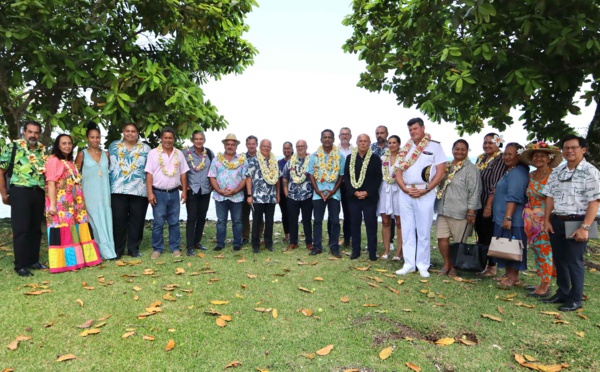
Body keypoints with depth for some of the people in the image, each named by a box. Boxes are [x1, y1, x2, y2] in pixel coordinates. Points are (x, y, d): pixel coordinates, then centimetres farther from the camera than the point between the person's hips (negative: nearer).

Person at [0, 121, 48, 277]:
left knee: (36, 229, 11)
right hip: (20, 192, -4)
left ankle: (33, 261, 22)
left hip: (39, 193, 5)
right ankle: (20, 265, 7)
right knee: (21, 230, -2)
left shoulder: (43, 150, 11)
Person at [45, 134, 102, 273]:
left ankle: (76, 259, 18)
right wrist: (52, 204, -21)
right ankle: (64, 262, -2)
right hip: (61, 204, -8)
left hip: (74, 203, 8)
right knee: (63, 232, -7)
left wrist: (80, 202, 16)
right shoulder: (53, 160, -5)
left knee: (76, 231, 10)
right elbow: (51, 183, -13)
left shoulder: (70, 162, 20)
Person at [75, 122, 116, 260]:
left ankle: (108, 249, 10)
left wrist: (110, 190, 11)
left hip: (104, 193, 3)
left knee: (106, 220, 4)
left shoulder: (106, 154, 10)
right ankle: (104, 250, 0)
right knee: (95, 221, -2)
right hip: (89, 193, -3)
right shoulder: (82, 154, 1)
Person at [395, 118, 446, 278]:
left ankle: (423, 266, 12)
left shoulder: (434, 146, 1)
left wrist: (426, 190, -13)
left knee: (423, 232, 1)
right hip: (405, 193, 4)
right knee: (407, 231, 7)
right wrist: (405, 189, -6)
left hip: (425, 193, -4)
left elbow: (441, 172, -4)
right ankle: (409, 264, 15)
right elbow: (398, 172, 11)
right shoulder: (405, 149, 14)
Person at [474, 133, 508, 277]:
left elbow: (496, 184, -16)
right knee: (480, 236, 13)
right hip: (478, 204, 7)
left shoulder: (500, 160, -9)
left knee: (489, 236, 1)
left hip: (490, 205, -7)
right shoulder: (480, 158, 13)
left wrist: (489, 205, -19)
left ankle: (491, 267, 13)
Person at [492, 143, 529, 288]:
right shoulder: (511, 171, 19)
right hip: (503, 217, 10)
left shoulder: (517, 173, -16)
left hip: (512, 219, -10)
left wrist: (508, 217, -26)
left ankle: (514, 277, 6)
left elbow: (513, 198, -24)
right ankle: (508, 274, 24)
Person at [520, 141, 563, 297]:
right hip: (532, 220, 7)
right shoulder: (531, 176, 10)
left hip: (546, 220, -7)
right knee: (537, 251, 11)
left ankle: (545, 287, 7)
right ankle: (543, 282, 22)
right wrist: (528, 214, 9)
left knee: (545, 251, -3)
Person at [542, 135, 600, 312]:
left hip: (576, 222, -6)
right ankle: (562, 293, 28)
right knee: (559, 260, 14)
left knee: (574, 261, 1)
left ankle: (575, 299, 15)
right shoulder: (557, 172, 11)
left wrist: (584, 227, -18)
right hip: (556, 221, 6)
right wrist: (547, 220, 7)